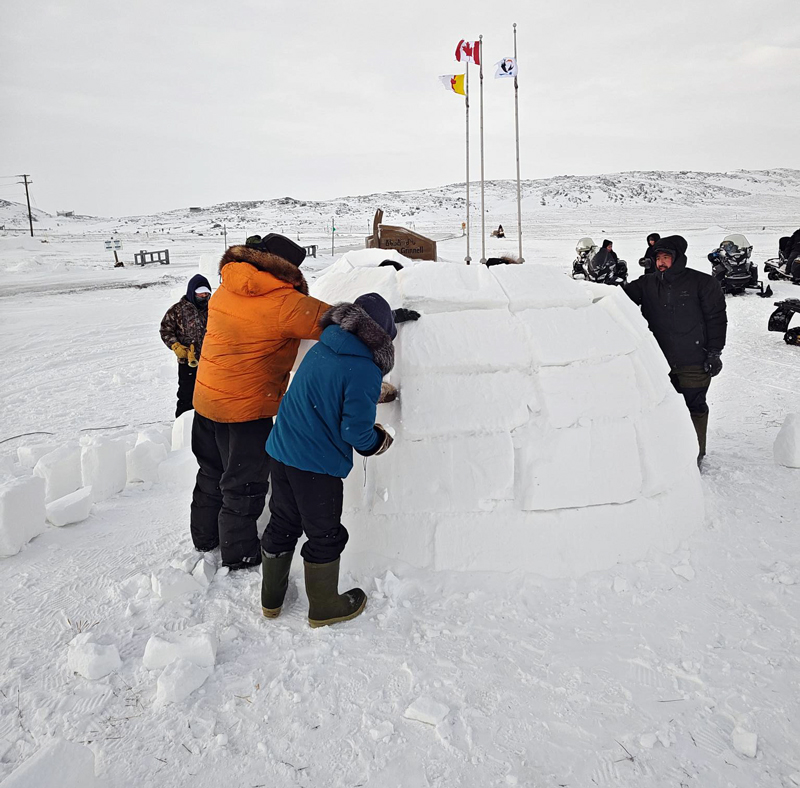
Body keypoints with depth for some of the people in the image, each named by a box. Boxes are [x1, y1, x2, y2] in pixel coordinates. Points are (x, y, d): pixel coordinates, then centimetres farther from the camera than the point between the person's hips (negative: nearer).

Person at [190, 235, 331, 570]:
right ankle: (238, 553, 25)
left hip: (206, 398, 8)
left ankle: (204, 536, 42)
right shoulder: (284, 304, -21)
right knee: (244, 482, 10)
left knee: (212, 471, 24)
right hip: (246, 407, -8)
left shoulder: (225, 291, 1)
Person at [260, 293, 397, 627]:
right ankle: (324, 607, 30)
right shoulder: (364, 370, -18)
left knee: (282, 524, 22)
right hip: (318, 465, -7)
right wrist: (378, 441, 3)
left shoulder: (319, 349, 4)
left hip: (281, 451, 7)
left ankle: (271, 598, 38)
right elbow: (355, 431, -19)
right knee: (325, 536, 13)